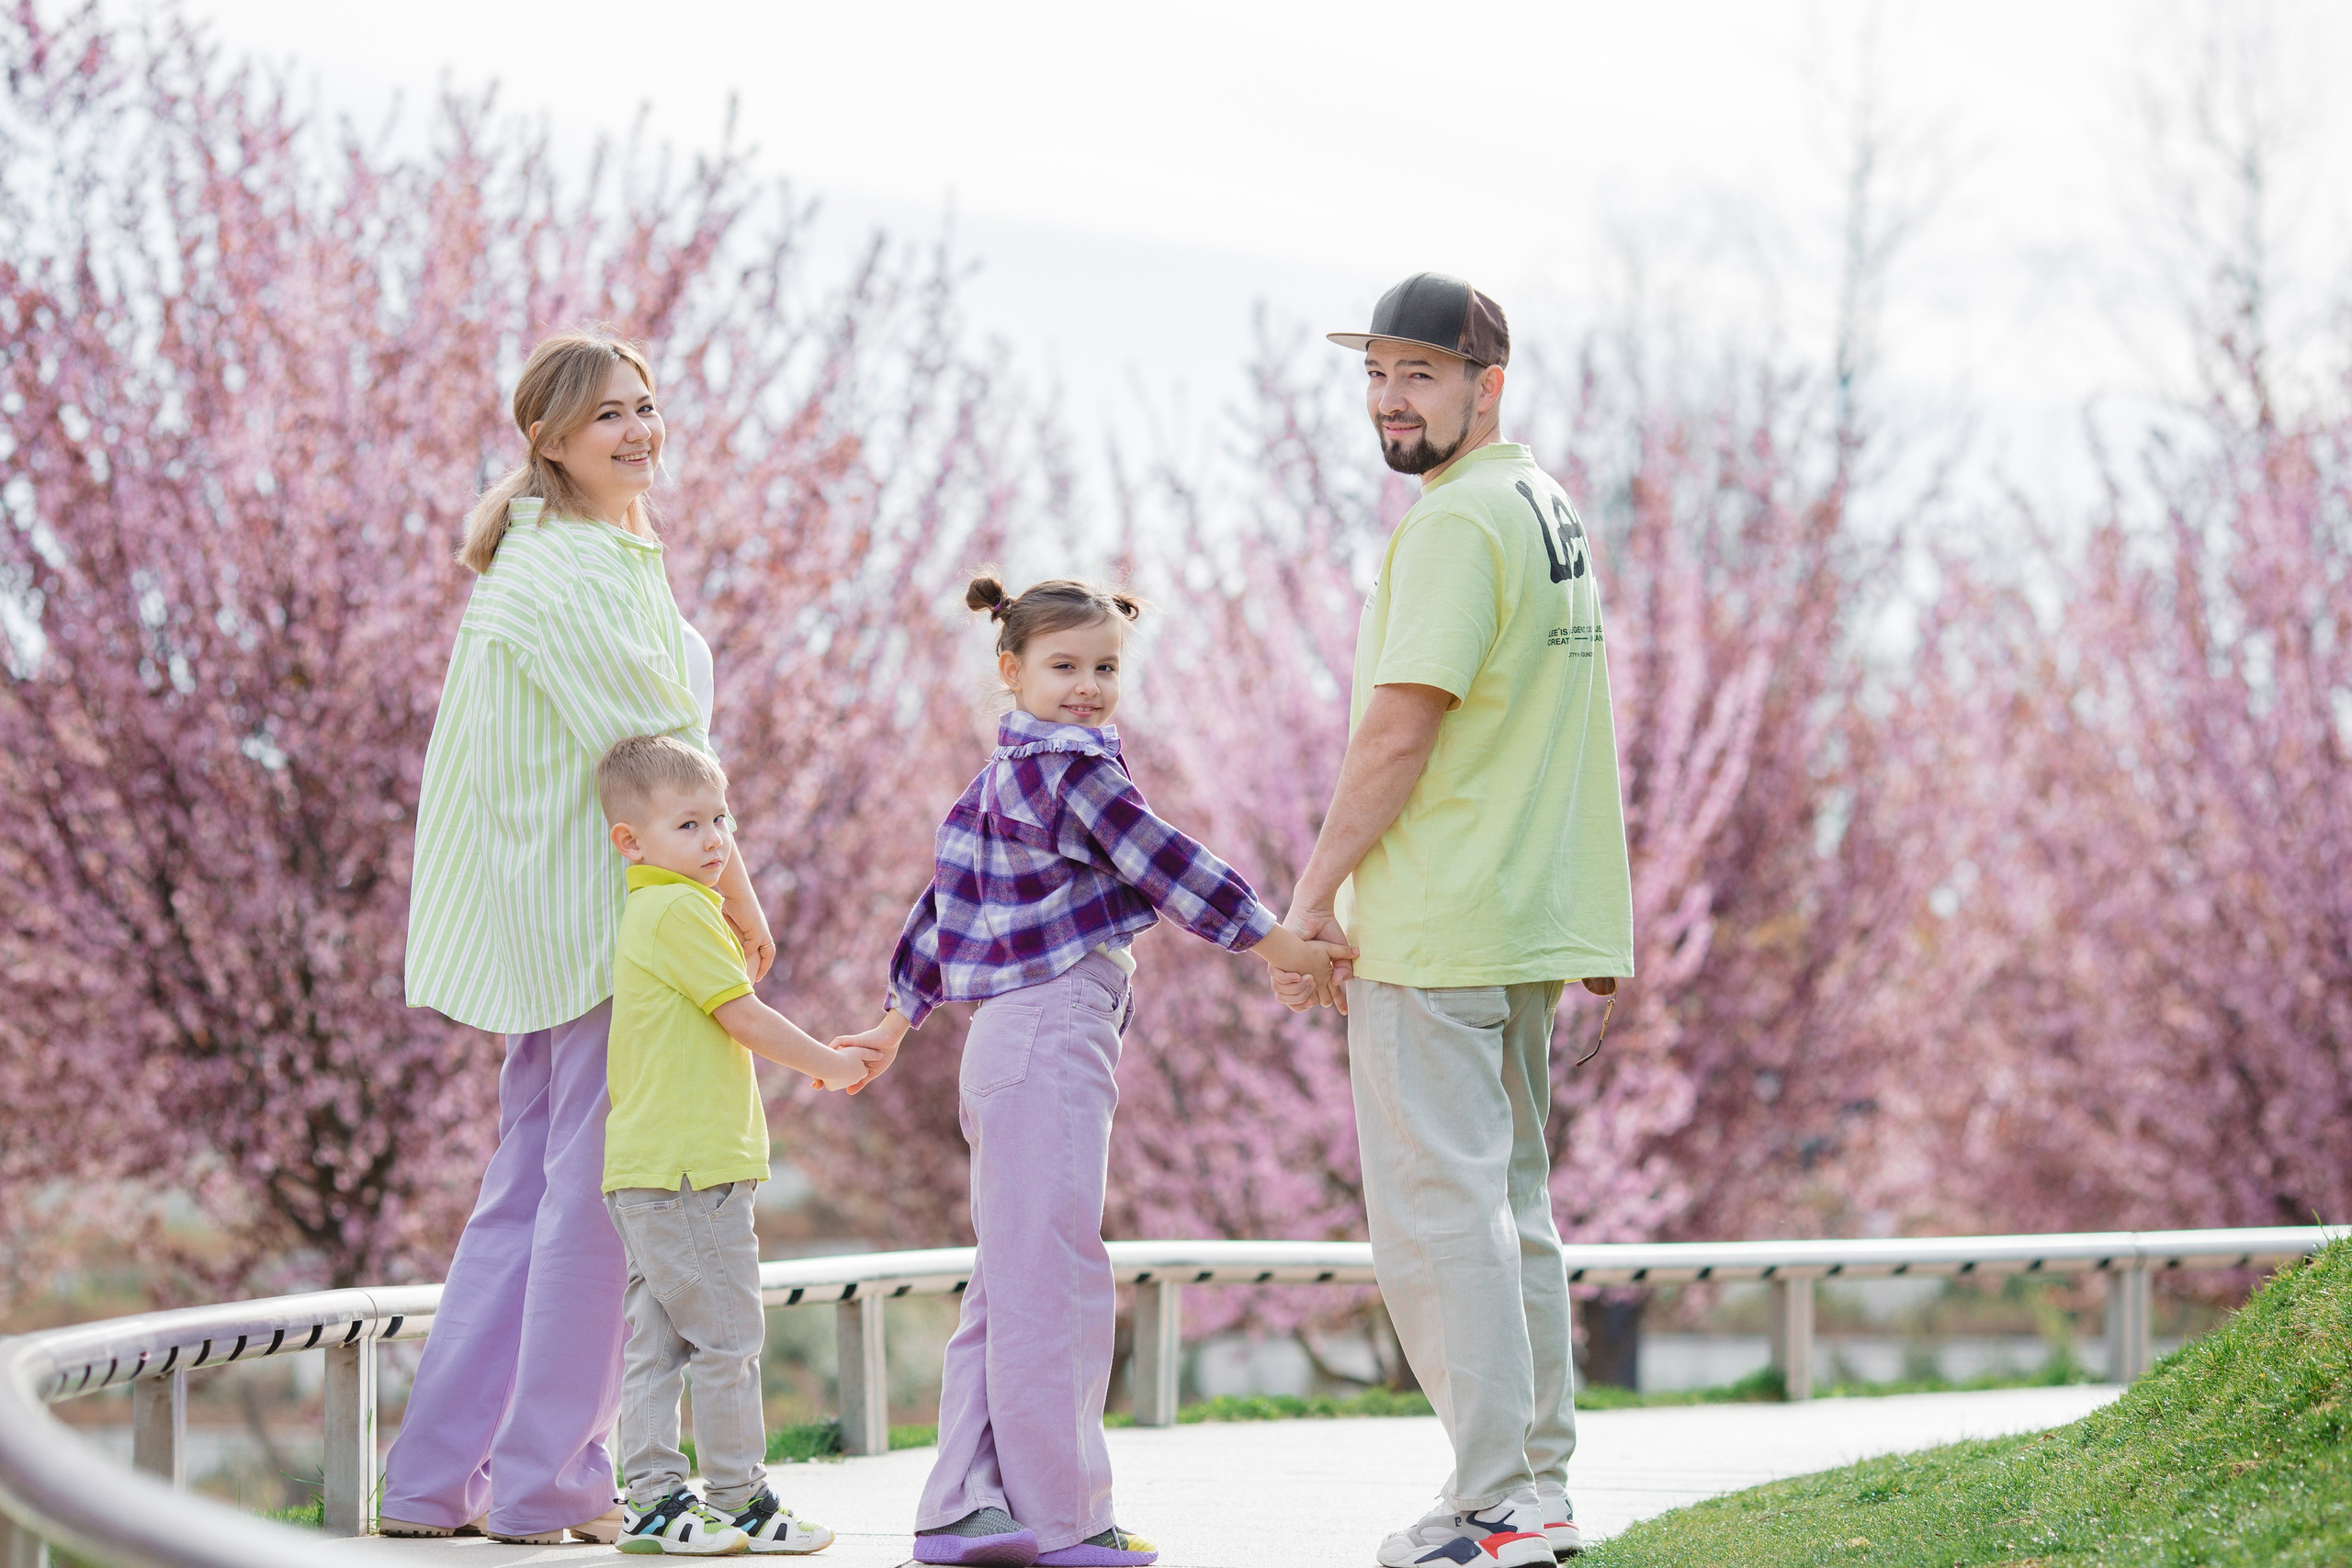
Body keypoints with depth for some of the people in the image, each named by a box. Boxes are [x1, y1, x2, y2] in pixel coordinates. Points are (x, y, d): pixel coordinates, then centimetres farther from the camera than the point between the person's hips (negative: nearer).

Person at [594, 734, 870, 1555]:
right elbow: (743, 1017, -12)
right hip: (690, 1166, -10)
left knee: (658, 1340, 9)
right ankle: (737, 1500, 1)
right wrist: (827, 1065, -1)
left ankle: (654, 1501, 10)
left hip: (644, 1170, 10)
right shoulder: (679, 911, -13)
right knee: (727, 1338, -4)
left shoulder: (645, 912, 19)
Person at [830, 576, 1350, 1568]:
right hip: (1055, 1035, -10)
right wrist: (1284, 946, -7)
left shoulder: (1003, 778, 18)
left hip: (1009, 1040, 10)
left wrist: (897, 1022, 30)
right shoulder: (1071, 768, -11)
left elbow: (945, 904, 23)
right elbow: (1167, 868, -13)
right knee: (1051, 1272, -8)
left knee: (1009, 1282, 11)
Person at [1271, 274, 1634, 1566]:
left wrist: (1313, 896, -13)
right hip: (1527, 923, 10)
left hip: (1429, 929, -10)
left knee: (1435, 1214, -8)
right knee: (1505, 1203, 15)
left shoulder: (1456, 523, -15)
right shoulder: (1547, 508, 17)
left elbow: (1398, 733, -20)